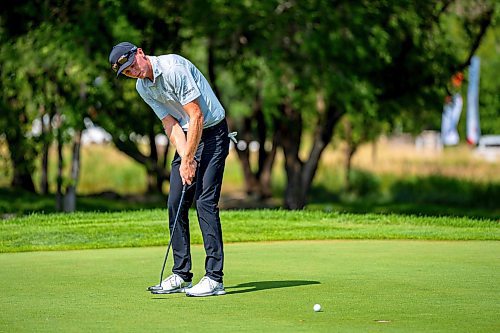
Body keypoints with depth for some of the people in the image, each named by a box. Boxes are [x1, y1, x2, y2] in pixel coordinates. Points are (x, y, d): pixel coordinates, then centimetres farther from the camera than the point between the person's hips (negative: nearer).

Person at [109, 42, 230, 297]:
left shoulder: (174, 68, -22)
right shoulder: (142, 87, 2)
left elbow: (197, 116, -22)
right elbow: (170, 124, 1)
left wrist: (188, 160, -19)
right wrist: (185, 158, -14)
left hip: (212, 132, -8)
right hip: (186, 136, 8)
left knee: (205, 201, -15)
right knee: (176, 203, 3)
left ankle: (214, 277, -15)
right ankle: (181, 275, 10)